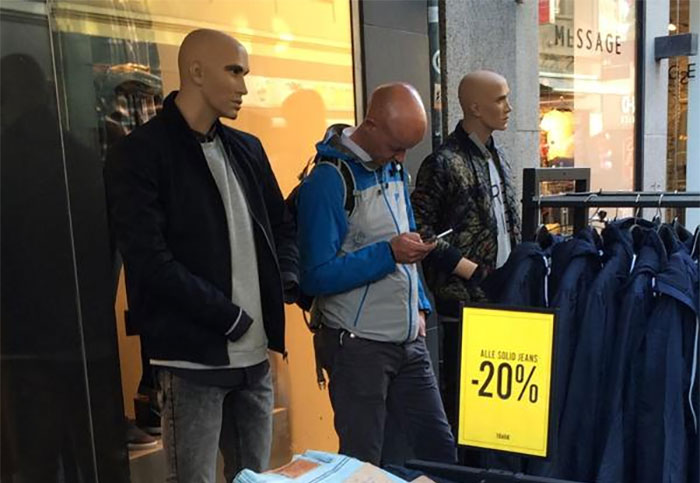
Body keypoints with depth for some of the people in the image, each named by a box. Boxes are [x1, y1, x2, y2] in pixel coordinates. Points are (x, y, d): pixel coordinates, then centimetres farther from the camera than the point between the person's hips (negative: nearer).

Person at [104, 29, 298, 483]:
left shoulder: (247, 148, 12)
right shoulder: (139, 153, -7)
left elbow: (282, 223, 19)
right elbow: (151, 259, -16)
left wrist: (286, 284, 1)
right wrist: (229, 317, -14)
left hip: (254, 352, 6)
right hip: (193, 356, -6)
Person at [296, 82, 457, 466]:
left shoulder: (393, 168, 8)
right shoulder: (329, 180, -15)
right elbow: (316, 277, -18)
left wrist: (419, 305, 10)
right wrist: (388, 254, -24)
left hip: (409, 340, 7)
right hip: (359, 346, -7)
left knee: (440, 449, 12)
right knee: (363, 464, 7)